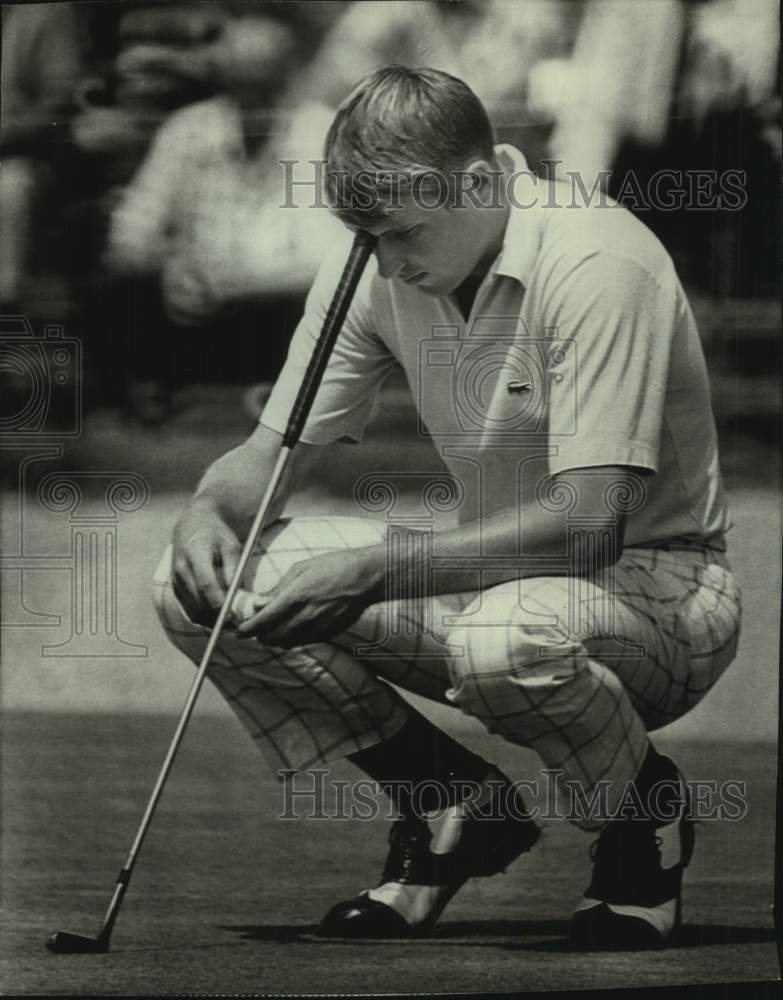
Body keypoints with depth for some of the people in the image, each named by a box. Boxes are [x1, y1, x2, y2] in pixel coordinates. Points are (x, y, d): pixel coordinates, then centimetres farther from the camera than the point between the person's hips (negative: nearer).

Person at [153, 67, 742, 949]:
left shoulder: (597, 264, -25)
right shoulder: (375, 267, -5)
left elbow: (587, 526, -31)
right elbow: (271, 454, 4)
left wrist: (374, 569, -34)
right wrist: (209, 511, -21)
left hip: (658, 583, -7)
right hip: (492, 573, 7)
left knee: (505, 639, -42)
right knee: (197, 587, -9)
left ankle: (644, 818, -7)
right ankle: (456, 809, 6)